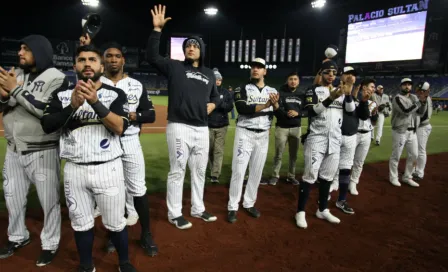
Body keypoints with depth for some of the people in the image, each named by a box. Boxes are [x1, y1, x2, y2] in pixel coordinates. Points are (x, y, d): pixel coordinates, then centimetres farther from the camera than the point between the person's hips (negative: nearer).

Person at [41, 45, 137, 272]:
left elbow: (119, 128, -16)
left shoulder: (116, 94, -1)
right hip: (74, 169, 2)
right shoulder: (61, 94, 5)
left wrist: (95, 101, -26)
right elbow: (46, 126, -7)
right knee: (81, 223, 15)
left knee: (115, 223, 8)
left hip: (108, 168, -2)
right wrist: (73, 105, -20)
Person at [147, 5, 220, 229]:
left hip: (202, 129, 5)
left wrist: (212, 105, 5)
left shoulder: (209, 74, 17)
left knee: (199, 171, 14)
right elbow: (152, 56, -10)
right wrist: (157, 28, -17)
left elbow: (215, 95, 27)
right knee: (177, 171, 1)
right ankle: (174, 214, 16)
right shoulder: (174, 67, 3)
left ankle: (198, 209, 30)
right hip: (179, 127, -5)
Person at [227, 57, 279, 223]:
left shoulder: (272, 91, 9)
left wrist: (275, 105, -18)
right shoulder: (242, 89, -1)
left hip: (263, 135, 4)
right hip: (245, 133, -3)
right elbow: (241, 109, -19)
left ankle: (249, 204, 24)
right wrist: (264, 105, -25)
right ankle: (233, 207, 7)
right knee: (238, 171, -4)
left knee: (257, 171, 9)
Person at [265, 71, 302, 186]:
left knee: (293, 154, 11)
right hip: (282, 127, -3)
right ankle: (275, 176, 16)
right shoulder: (281, 93, -2)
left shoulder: (301, 95, 9)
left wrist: (297, 113, -16)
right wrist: (286, 113, -29)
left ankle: (291, 176, 25)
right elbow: (276, 110, -12)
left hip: (296, 128, 3)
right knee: (278, 154, 3)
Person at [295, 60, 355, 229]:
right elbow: (312, 111, -17)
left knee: (327, 175, 12)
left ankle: (323, 210, 24)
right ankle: (300, 212, 3)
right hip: (316, 138, -5)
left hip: (334, 140, 6)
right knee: (310, 175, -6)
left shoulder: (340, 92, 14)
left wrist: (348, 95, -17)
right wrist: (330, 98, -28)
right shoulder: (312, 91, -2)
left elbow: (351, 109, 1)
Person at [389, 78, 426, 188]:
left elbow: (420, 112, 6)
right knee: (396, 156, 1)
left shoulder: (414, 97, 13)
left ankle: (407, 177, 26)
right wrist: (419, 101, -18)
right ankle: (393, 177, 15)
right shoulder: (398, 98, -10)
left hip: (412, 132, 7)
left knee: (414, 155, 12)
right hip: (400, 131, -7)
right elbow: (406, 111, -23)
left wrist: (423, 102, -10)